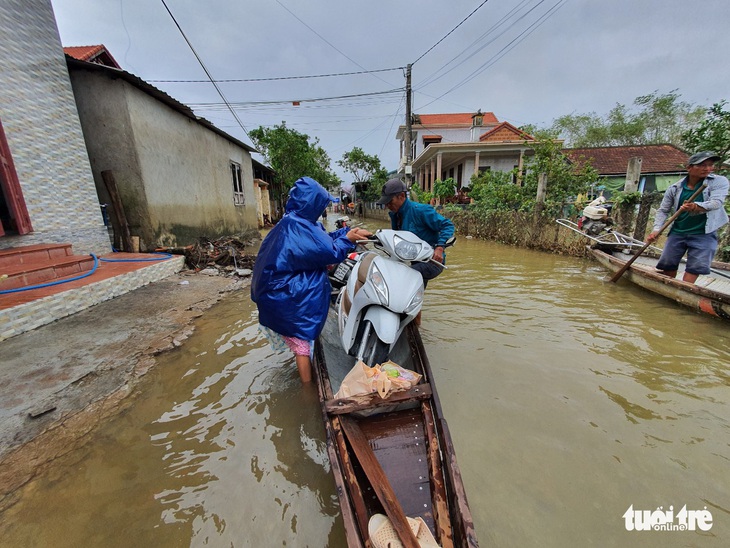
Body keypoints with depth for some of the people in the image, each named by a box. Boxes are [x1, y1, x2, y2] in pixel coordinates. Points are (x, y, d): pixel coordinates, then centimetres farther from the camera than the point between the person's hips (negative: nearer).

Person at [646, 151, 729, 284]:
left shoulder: (720, 182, -2)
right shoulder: (675, 188, 1)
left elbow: (717, 202, -17)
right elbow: (663, 210, 3)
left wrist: (696, 206, -40)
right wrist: (656, 230, -12)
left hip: (704, 234, -1)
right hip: (677, 232, 1)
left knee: (695, 267, -6)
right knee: (668, 264, 2)